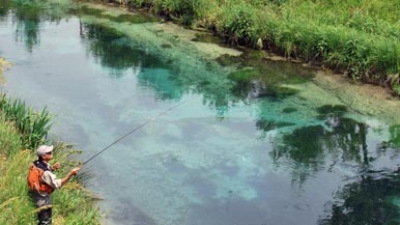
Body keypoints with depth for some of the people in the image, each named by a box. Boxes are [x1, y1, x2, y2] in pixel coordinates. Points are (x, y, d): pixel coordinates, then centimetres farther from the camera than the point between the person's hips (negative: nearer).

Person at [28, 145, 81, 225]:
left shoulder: (35, 164, -6)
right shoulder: (45, 172, -32)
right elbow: (57, 184, -32)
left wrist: (52, 168, -4)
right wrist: (70, 174, -36)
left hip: (34, 195, 9)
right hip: (43, 199, -9)